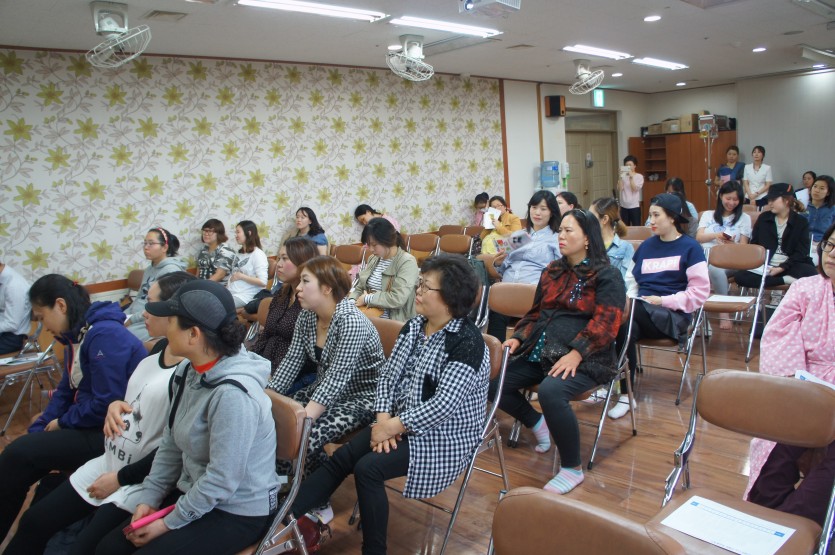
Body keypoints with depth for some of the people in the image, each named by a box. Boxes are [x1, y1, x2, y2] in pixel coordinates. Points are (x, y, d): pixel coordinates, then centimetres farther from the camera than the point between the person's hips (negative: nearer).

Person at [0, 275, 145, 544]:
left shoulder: (104, 335, -22)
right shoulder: (77, 335, 9)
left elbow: (107, 404, -25)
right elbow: (65, 392, 14)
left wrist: (62, 423, -9)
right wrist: (34, 433, 4)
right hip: (91, 422, 10)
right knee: (23, 448, 8)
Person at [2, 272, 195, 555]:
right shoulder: (160, 348, 3)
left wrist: (120, 478, -14)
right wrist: (116, 405, -5)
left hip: (142, 480, -9)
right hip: (109, 462, 9)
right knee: (33, 522, 12)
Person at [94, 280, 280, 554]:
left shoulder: (232, 394, -30)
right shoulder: (188, 372, -1)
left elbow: (222, 480, -26)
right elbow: (171, 445, 8)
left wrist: (170, 522, -15)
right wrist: (149, 498, 0)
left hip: (238, 511, -8)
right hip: (194, 494, 8)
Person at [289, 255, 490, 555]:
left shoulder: (467, 342, -20)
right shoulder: (413, 326, 5)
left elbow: (444, 405, -25)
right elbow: (388, 376, 4)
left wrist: (393, 426, -21)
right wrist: (383, 419, -12)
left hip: (445, 436, -7)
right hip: (401, 423, 7)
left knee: (368, 468, -22)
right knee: (341, 458, -7)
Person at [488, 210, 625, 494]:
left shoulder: (607, 276, -2)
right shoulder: (553, 271, 18)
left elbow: (605, 322, -14)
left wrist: (576, 353, -26)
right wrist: (519, 337, 3)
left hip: (584, 358, -7)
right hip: (541, 351, 7)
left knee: (550, 391, -36)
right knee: (492, 382, -10)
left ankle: (572, 469, -14)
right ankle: (539, 423, 17)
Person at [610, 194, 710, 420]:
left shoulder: (690, 247, 5)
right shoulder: (647, 245, 21)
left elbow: (700, 291, -3)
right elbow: (631, 281, 21)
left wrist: (663, 301, -13)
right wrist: (629, 298, -2)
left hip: (672, 317, -4)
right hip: (640, 313, 4)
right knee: (627, 327, -33)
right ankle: (625, 396, -32)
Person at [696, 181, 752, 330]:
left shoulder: (744, 218, 20)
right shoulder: (708, 215, 24)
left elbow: (743, 246, 11)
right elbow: (699, 237, 8)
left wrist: (732, 244, -13)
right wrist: (716, 235, -13)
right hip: (706, 257, 2)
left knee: (715, 269, -39)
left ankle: (724, 312, -31)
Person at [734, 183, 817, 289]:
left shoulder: (801, 222, 5)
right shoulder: (763, 218, 12)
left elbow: (801, 252, -1)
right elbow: (754, 244, 12)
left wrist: (781, 268, -15)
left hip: (790, 267, -2)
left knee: (809, 271, -35)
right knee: (740, 276, -29)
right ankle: (785, 280, -30)